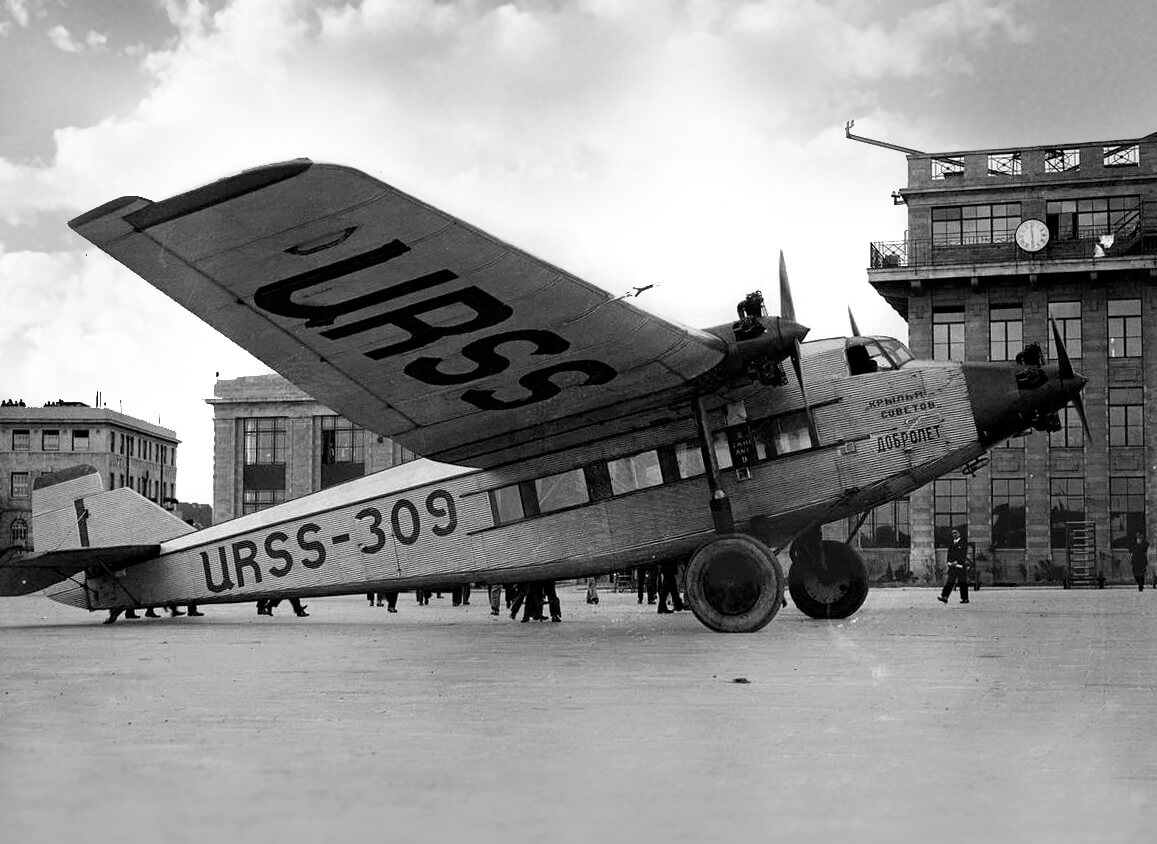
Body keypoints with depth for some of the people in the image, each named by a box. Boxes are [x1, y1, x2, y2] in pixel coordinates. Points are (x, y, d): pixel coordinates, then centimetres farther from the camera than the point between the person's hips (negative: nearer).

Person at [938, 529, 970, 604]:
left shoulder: (963, 543, -2)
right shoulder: (951, 543, 16)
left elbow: (963, 555, -10)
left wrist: (956, 562, -18)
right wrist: (949, 563, 9)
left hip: (960, 565, -5)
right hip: (952, 567, 5)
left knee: (962, 583, 1)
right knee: (950, 582, -6)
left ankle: (965, 599, 10)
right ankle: (944, 597, -16)